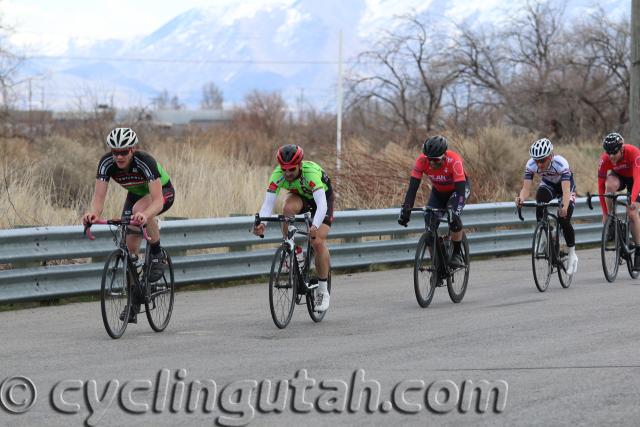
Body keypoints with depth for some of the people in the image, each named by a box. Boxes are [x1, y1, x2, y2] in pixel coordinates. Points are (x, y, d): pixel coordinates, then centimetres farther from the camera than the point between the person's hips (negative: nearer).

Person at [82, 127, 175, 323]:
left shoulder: (145, 162, -38)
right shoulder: (107, 163, -26)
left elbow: (157, 201, -46)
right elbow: (99, 196, -32)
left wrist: (144, 215, -67)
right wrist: (93, 213, -55)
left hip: (163, 192, -5)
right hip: (136, 194, 5)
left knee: (139, 208, -38)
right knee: (130, 247, -5)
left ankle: (157, 257, -17)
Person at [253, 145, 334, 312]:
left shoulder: (310, 172, -41)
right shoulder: (278, 175, -31)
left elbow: (321, 204, -49)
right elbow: (268, 203, -35)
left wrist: (315, 226, -66)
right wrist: (261, 223, -55)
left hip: (323, 196, -3)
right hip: (299, 196, 3)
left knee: (318, 242, -18)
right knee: (288, 208, -34)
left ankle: (322, 290, -2)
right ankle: (294, 252, -12)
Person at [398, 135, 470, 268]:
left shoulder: (454, 161, -38)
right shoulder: (422, 161, -29)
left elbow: (461, 189, -42)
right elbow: (413, 187, -29)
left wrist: (455, 211, -55)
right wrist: (405, 210, -40)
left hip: (457, 188, -4)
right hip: (438, 191, 4)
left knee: (454, 217, -30)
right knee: (430, 223, -13)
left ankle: (457, 254, -11)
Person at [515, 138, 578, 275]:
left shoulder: (561, 163, -39)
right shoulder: (531, 165, -29)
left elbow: (566, 190, -47)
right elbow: (526, 188, -35)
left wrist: (564, 207, -65)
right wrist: (521, 199, -57)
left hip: (565, 184, -3)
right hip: (548, 184, 3)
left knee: (564, 220, -18)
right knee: (540, 197, -33)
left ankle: (572, 255, 4)